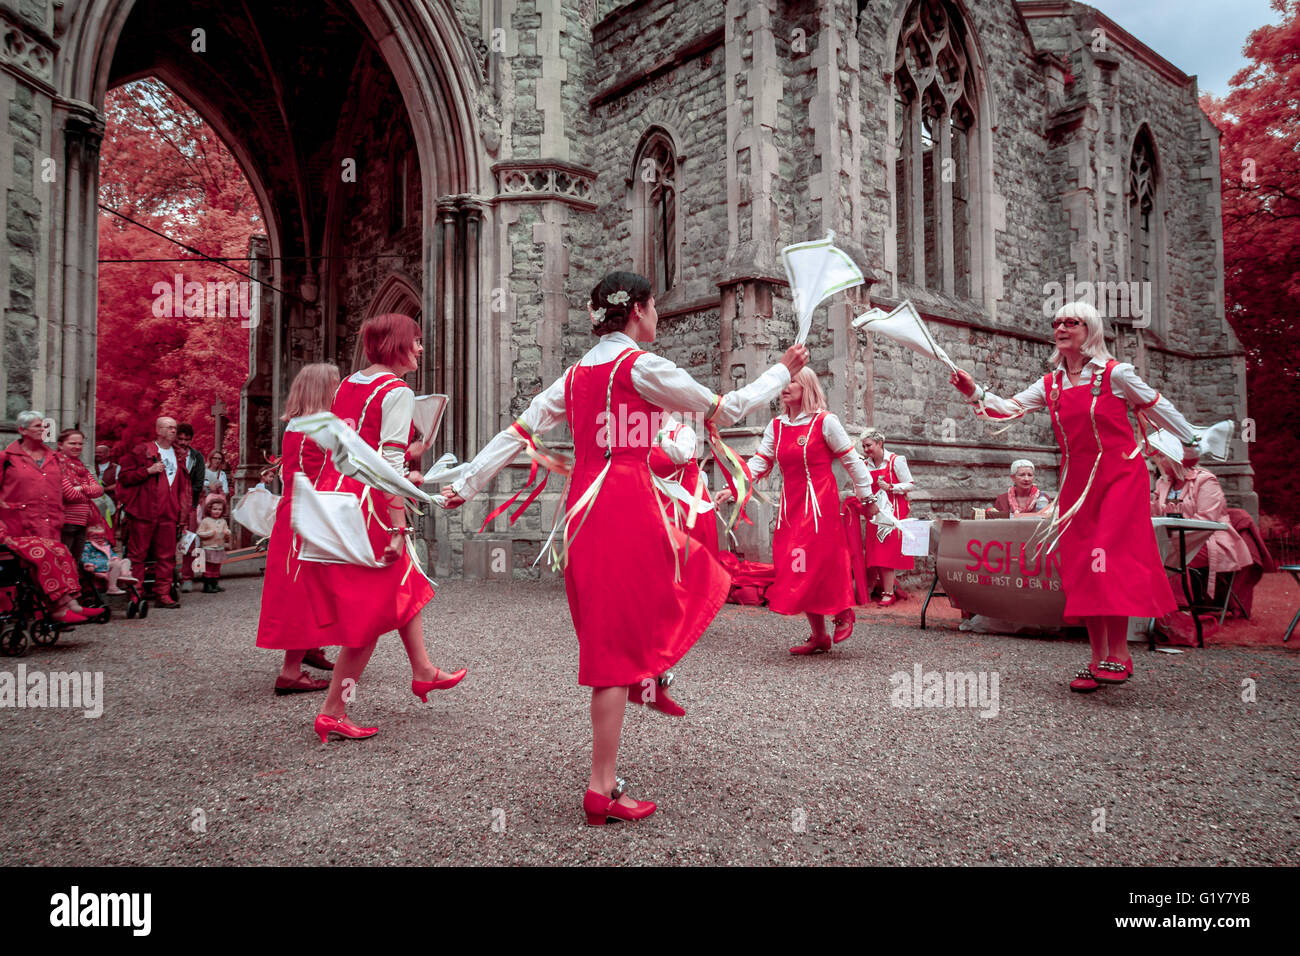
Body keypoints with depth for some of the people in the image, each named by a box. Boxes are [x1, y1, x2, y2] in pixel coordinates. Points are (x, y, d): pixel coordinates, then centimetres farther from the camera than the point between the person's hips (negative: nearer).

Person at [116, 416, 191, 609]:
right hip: (144, 513, -4)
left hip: (169, 514, 5)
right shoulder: (142, 451, 2)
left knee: (167, 556, 4)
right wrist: (148, 470, -14)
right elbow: (124, 476, -1)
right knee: (137, 555, -1)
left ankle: (163, 594, 9)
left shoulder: (178, 455, 18)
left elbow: (184, 488, 21)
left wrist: (183, 514, 14)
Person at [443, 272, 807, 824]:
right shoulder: (640, 367, -8)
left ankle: (650, 677, 26)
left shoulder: (577, 374, 14)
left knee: (697, 574, 25)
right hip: (625, 511, -8)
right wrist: (784, 370, 12)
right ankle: (602, 792, 8)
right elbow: (727, 409, -1)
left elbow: (520, 431, 12)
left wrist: (467, 484, 18)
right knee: (618, 650, -1)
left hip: (585, 511, 8)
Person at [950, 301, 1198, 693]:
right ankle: (1098, 658, 11)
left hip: (1120, 476, -5)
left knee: (1109, 559, -16)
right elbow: (1009, 408, 1)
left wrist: (1196, 442, 14)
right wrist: (974, 392, -15)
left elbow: (1158, 408, 5)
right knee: (1081, 568, 3)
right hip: (1077, 481, 5)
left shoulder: (1115, 374, -4)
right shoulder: (1051, 384, 9)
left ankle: (1118, 652, -8)